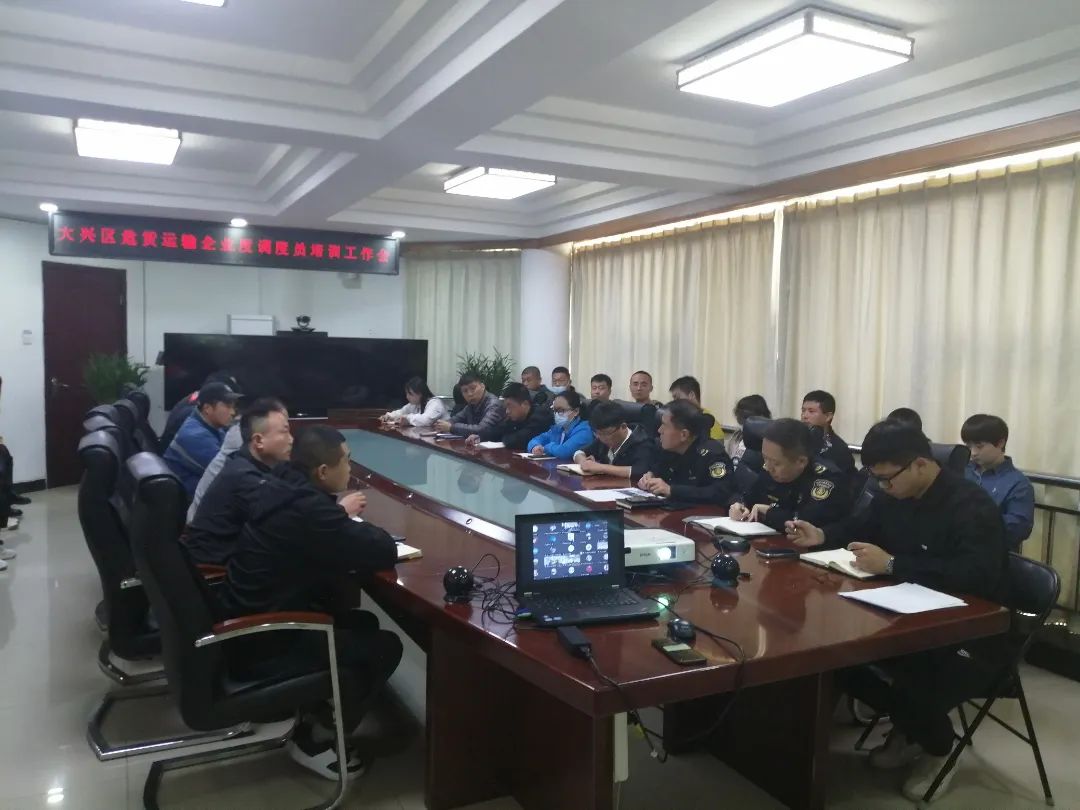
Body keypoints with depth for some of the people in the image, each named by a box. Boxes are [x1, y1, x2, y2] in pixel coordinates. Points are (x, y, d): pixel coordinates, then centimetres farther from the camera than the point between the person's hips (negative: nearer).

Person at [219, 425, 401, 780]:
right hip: (261, 645, -9)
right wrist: (356, 524, -3)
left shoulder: (282, 486, 0)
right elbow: (384, 552, -23)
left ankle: (310, 711, 23)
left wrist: (339, 516, 6)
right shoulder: (309, 509, -29)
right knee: (384, 646, -1)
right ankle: (315, 738, 12)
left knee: (364, 624, 18)